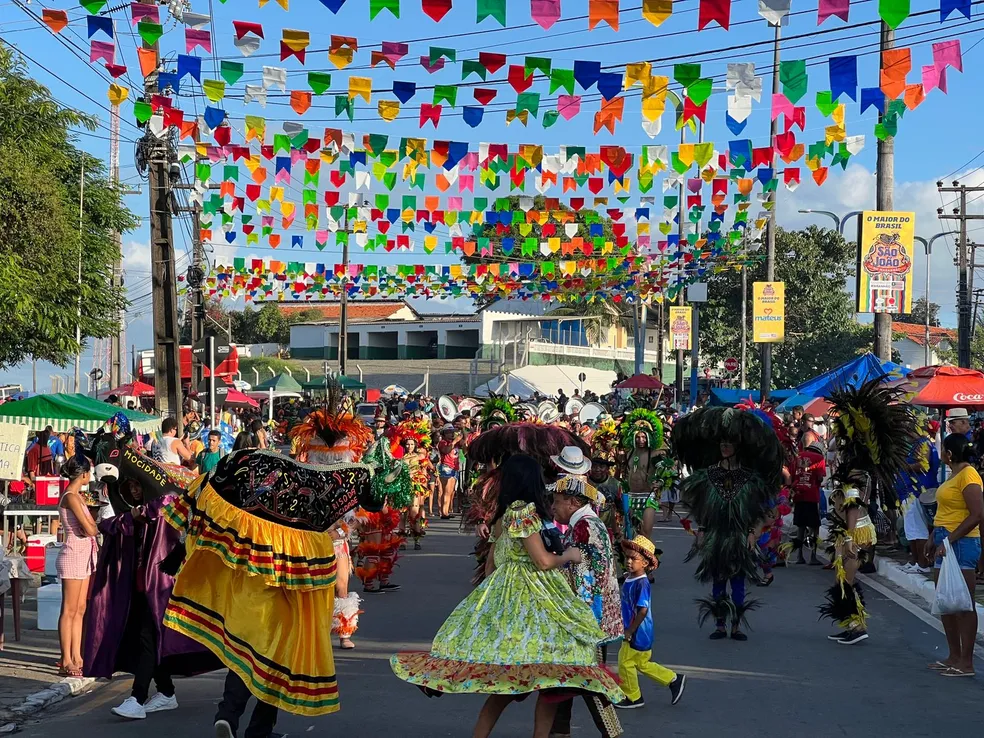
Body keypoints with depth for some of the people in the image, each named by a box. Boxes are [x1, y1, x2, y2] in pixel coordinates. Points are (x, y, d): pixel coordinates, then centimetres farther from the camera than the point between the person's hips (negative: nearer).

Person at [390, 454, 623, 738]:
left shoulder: (504, 515, 15)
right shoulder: (524, 512, -11)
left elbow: (490, 564, 21)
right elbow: (543, 560, -15)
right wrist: (567, 556, 3)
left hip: (504, 595, 9)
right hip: (528, 600, -9)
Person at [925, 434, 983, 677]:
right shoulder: (954, 475, 15)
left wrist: (950, 540, -22)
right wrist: (934, 540, 18)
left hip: (961, 544, -10)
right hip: (946, 543, 10)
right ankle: (954, 656, 21)